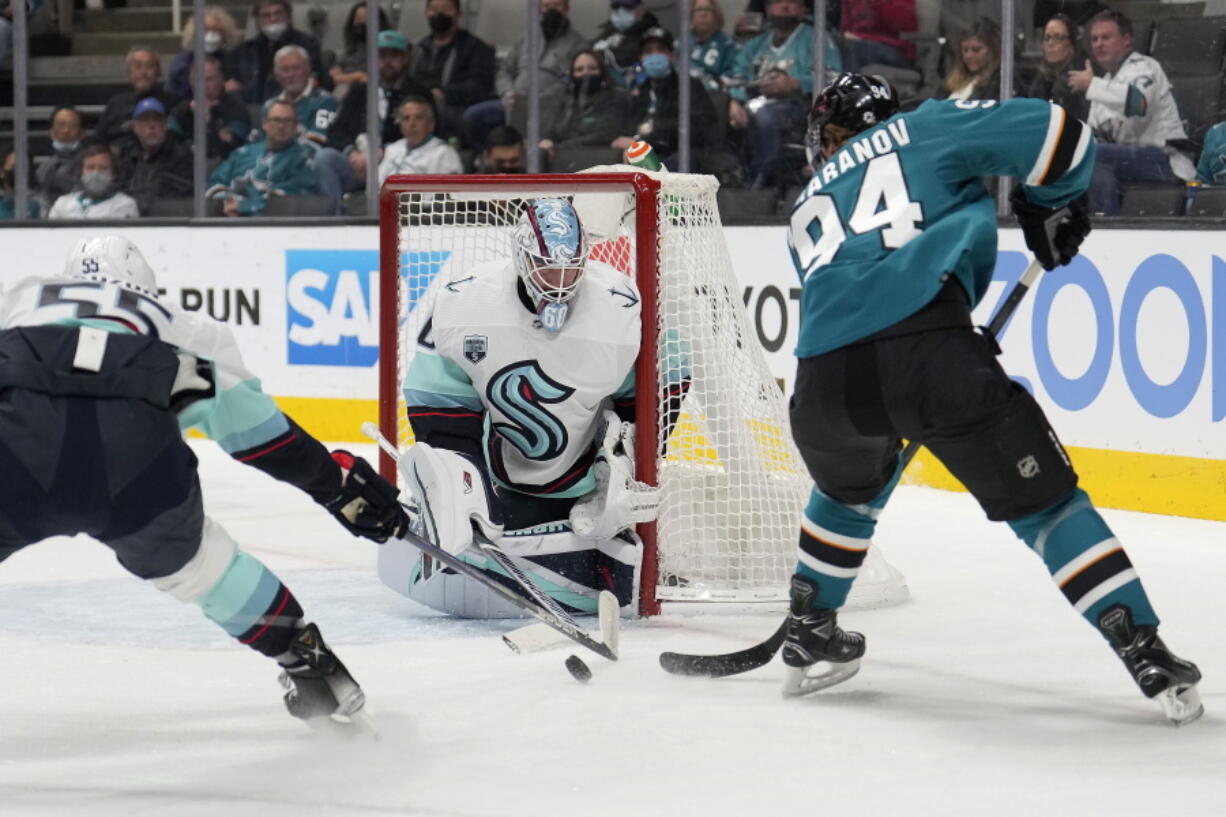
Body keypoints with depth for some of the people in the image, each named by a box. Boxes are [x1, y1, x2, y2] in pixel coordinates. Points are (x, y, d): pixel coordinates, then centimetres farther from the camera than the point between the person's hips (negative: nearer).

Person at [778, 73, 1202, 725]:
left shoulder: (808, 209, 35)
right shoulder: (922, 130, 23)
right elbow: (1055, 134, 12)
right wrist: (1050, 208, 31)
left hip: (827, 377, 4)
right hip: (930, 351, -4)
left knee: (851, 489, 37)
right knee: (1042, 499, 8)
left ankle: (809, 637, 41)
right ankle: (1147, 657, -1)